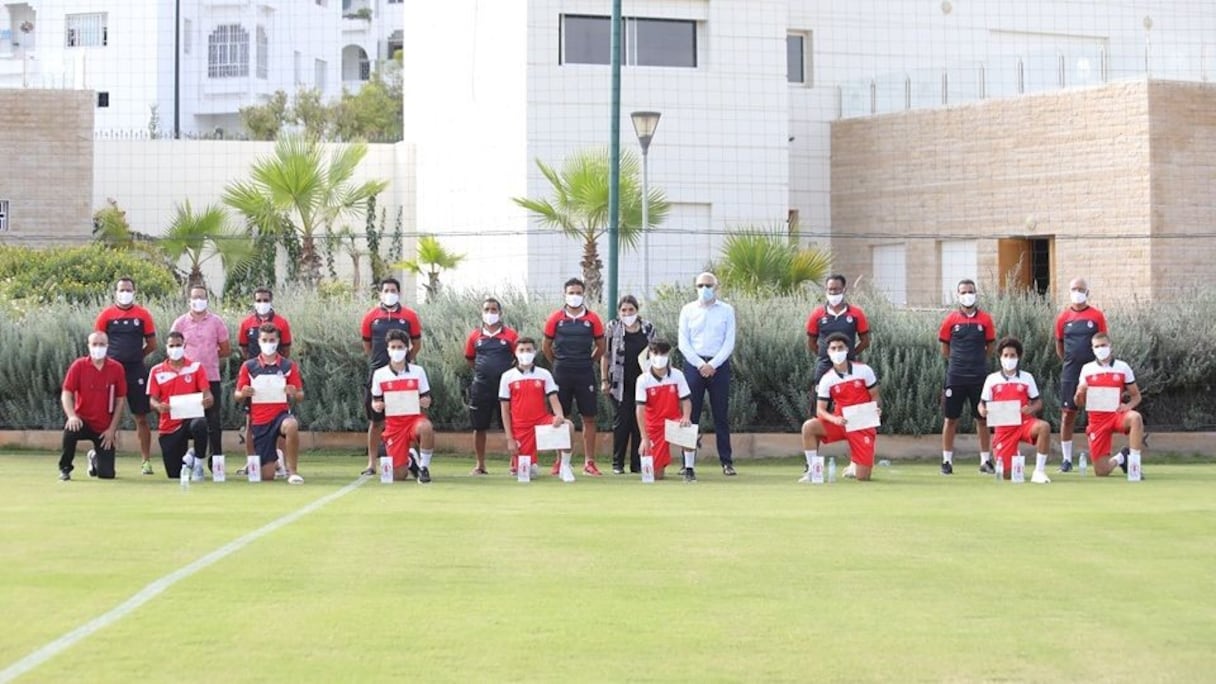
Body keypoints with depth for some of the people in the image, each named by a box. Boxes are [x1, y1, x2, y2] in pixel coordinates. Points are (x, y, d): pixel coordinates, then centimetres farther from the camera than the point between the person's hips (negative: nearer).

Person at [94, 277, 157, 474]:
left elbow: (151, 344, 9)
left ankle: (146, 460, 6)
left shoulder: (143, 315, 4)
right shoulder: (106, 315, 3)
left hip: (136, 371, 0)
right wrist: (115, 358, 0)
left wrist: (134, 357, 4)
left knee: (141, 417, 2)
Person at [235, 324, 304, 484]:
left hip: (281, 414, -1)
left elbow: (300, 396, 5)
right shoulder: (248, 366, 3)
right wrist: (243, 394, -16)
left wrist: (294, 394, -18)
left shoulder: (289, 366, 2)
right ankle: (275, 457, 38)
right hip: (260, 421, 1)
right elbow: (237, 395, 7)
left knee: (291, 425, -41)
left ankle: (292, 471, -25)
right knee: (267, 476, 0)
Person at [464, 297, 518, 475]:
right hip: (481, 387, 2)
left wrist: (507, 372, 2)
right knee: (479, 427, 6)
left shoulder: (510, 335, 0)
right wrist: (483, 371, 9)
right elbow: (469, 358, 16)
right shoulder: (475, 336, 5)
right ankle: (480, 465, 16)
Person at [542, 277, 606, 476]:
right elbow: (546, 346, 10)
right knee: (560, 417, 4)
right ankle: (560, 461, 10)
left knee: (589, 417, 0)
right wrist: (558, 364, 10)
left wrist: (587, 363, 9)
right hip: (561, 375, 0)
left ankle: (589, 462, 3)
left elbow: (601, 347, 10)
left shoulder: (592, 319, 1)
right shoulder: (556, 318, 1)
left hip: (585, 375, 0)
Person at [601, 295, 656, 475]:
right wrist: (604, 380, -4)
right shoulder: (613, 328, 2)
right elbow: (605, 355, 1)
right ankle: (617, 464, 6)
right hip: (620, 384, -2)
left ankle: (637, 463, 8)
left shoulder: (648, 328, 8)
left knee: (640, 423, 2)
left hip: (642, 383, 2)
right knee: (621, 423, -1)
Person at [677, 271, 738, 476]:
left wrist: (713, 365, -10)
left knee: (721, 415, 1)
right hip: (694, 364, 0)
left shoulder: (726, 310, 7)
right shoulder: (688, 310, 8)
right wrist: (700, 364, -8)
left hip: (719, 365, 0)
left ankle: (726, 462, 3)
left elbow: (729, 342, 1)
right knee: (690, 413, -1)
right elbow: (683, 342, 3)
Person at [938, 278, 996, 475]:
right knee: (951, 418, 2)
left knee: (982, 418, 5)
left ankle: (985, 461, 12)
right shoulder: (951, 319, 1)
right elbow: (944, 348, 7)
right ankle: (947, 460, 9)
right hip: (955, 376, 0)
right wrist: (959, 361, 6)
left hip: (979, 377, 0)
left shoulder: (985, 319, 2)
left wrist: (977, 361, 5)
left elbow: (990, 347, 9)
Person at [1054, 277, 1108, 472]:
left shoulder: (1097, 316, 1)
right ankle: (1066, 458, 8)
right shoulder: (1063, 317, 4)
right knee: (1068, 414, 2)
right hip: (1070, 373, 1)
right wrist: (1070, 361, 9)